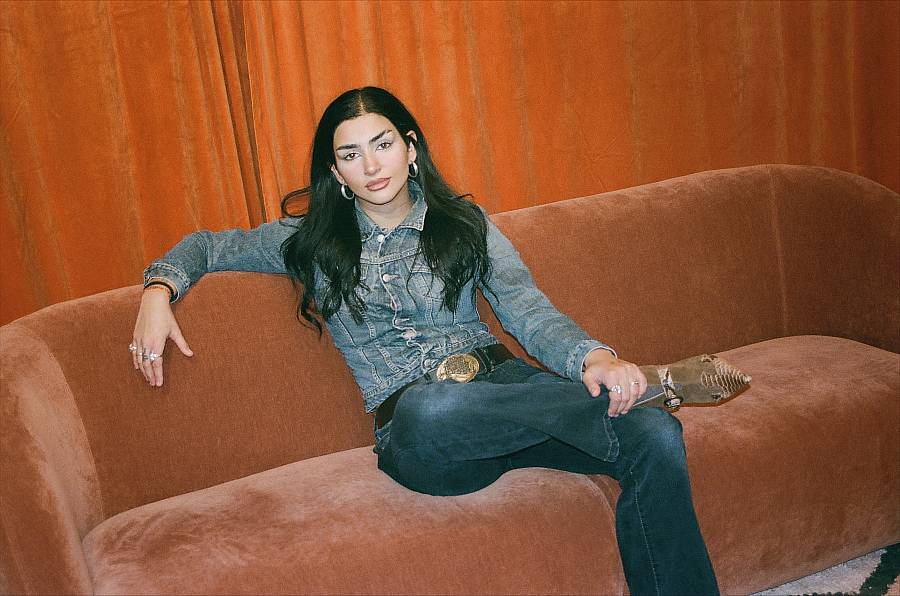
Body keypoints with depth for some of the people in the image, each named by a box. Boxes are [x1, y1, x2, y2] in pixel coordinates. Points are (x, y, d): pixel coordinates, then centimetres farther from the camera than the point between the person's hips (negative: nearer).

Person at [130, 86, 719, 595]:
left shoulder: (464, 223, 15)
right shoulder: (313, 241, 15)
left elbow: (528, 309, 2)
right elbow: (209, 246, 26)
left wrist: (592, 356, -19)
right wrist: (159, 290, 3)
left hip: (505, 383, 2)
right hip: (417, 432, -1)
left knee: (655, 438, -28)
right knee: (428, 406, -42)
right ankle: (636, 389, -30)